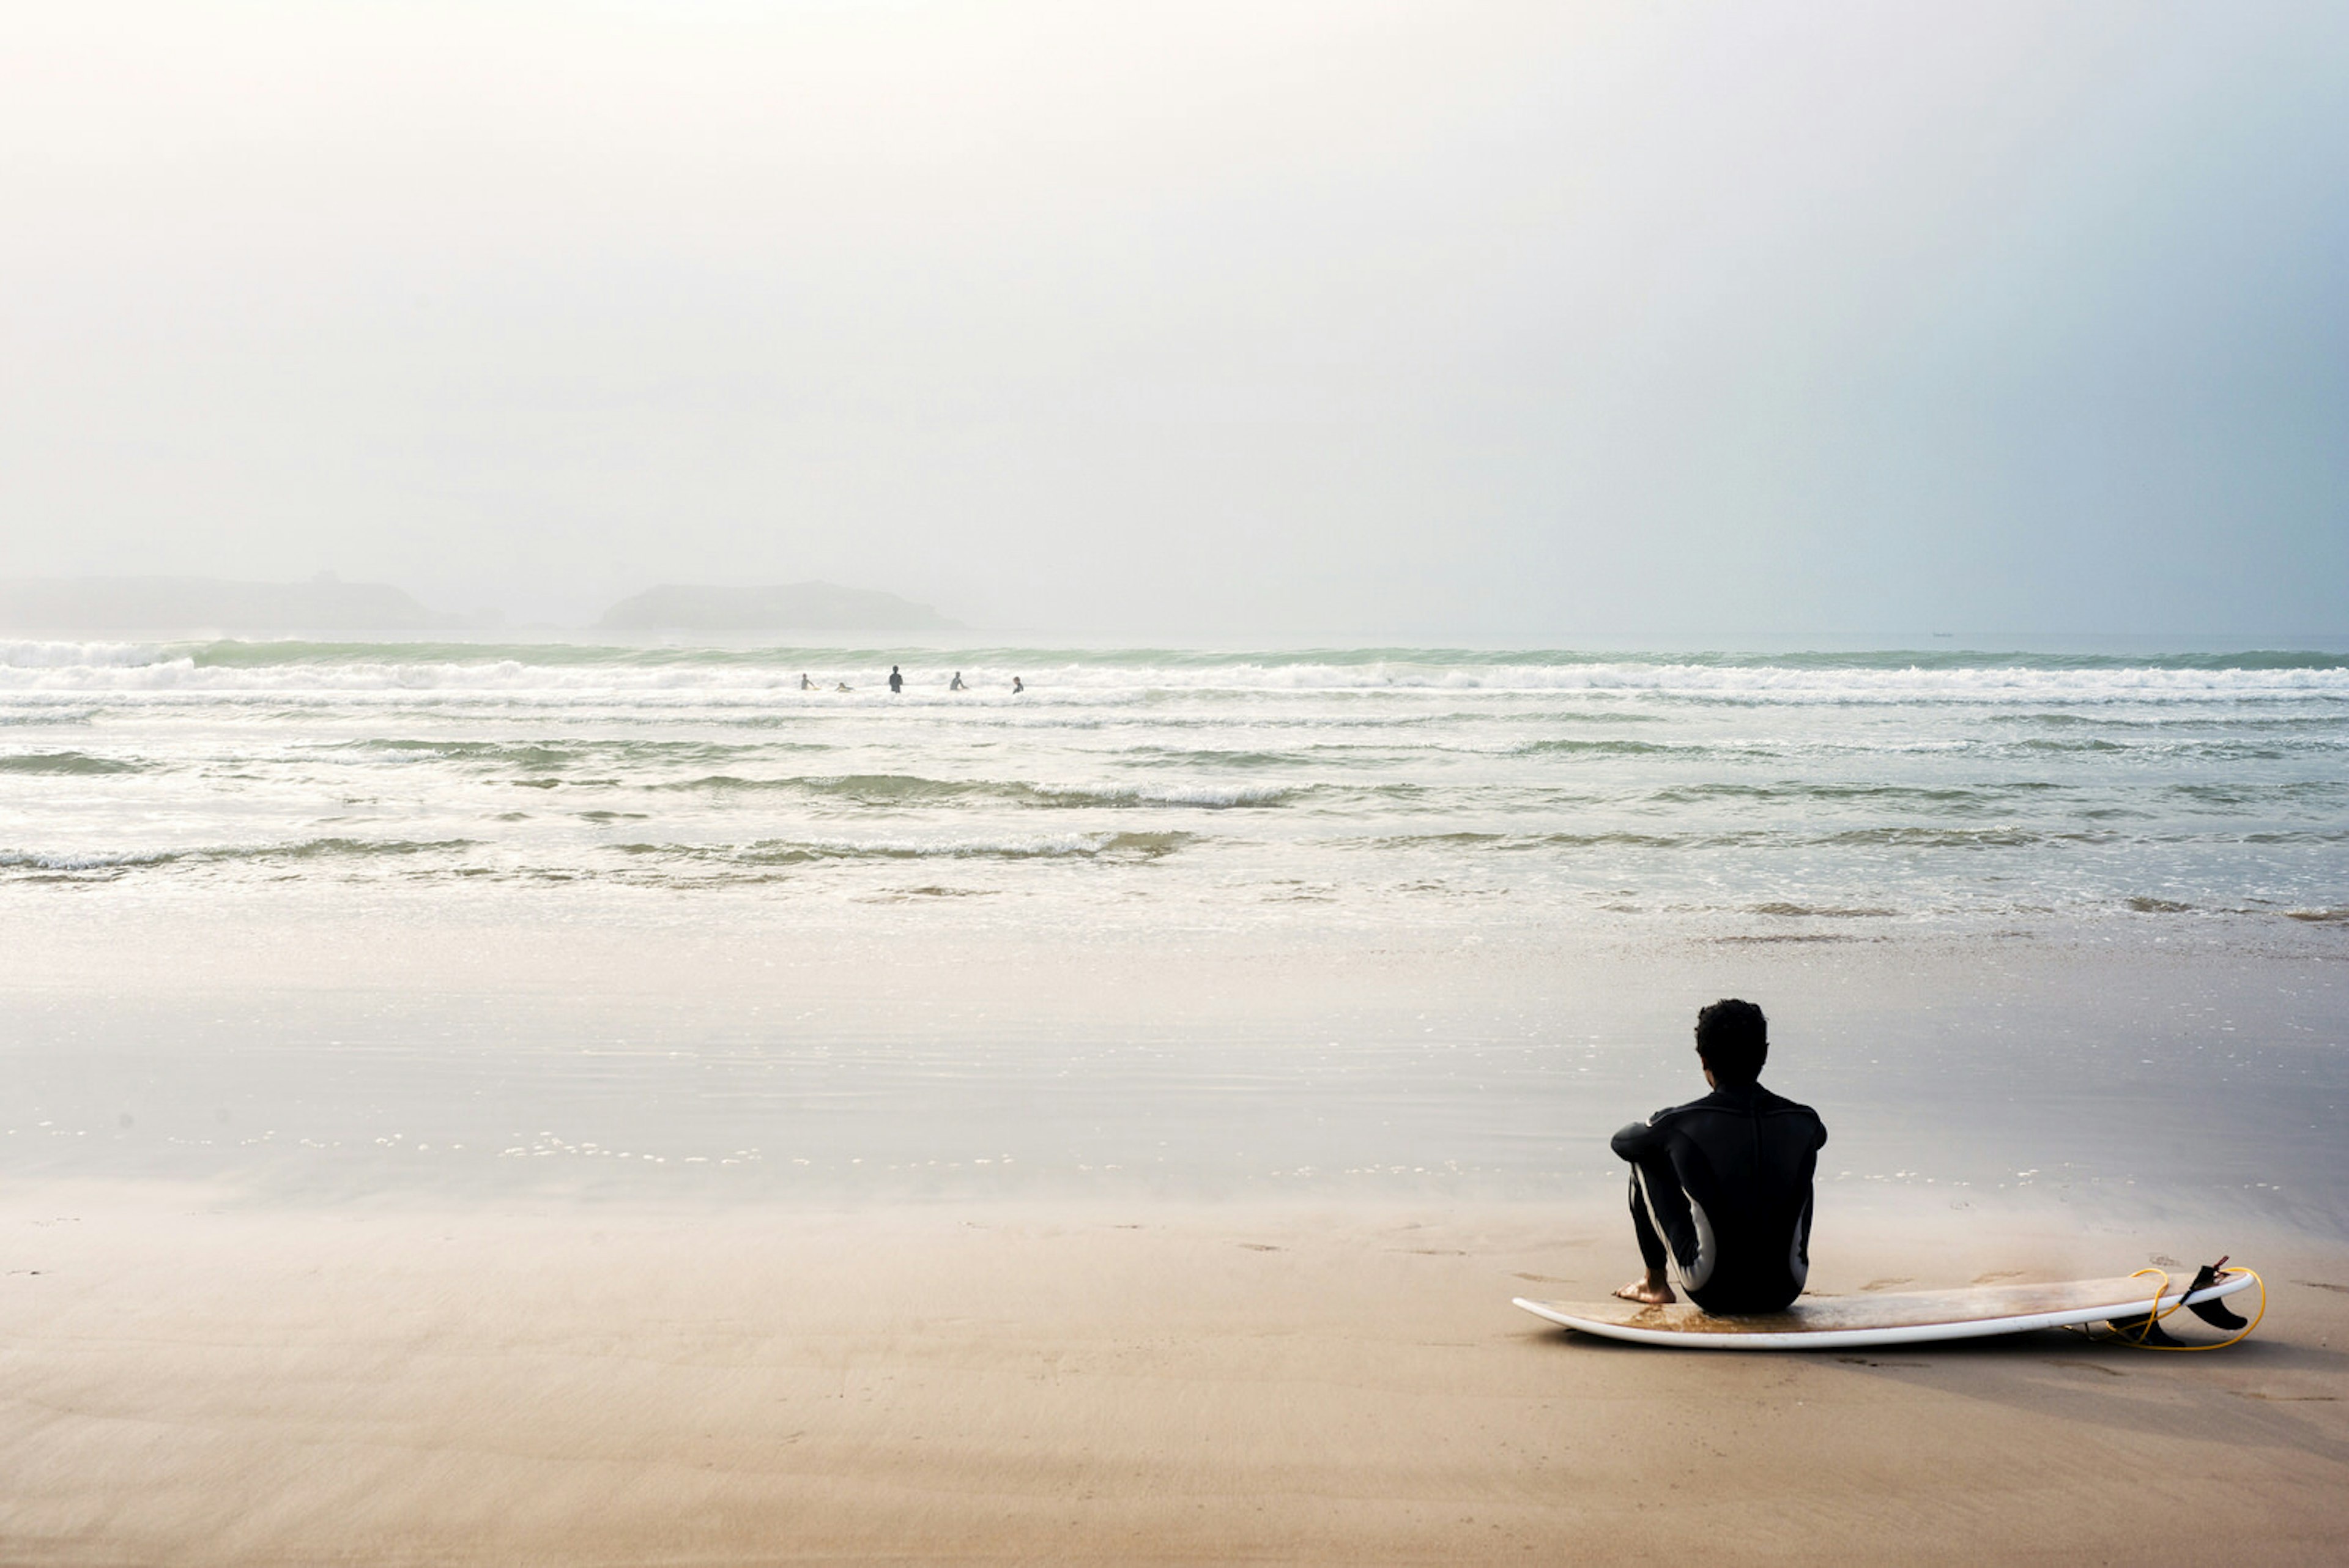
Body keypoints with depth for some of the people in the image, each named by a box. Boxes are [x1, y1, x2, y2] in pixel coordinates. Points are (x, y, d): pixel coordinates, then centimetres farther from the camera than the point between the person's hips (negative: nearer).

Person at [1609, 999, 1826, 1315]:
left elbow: (1621, 1141, 9)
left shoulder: (1681, 1124, -14)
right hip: (1784, 1294, 3)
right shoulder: (1804, 1122, -6)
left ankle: (1655, 1284, 24)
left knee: (1645, 1160, 14)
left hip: (1714, 1295, -3)